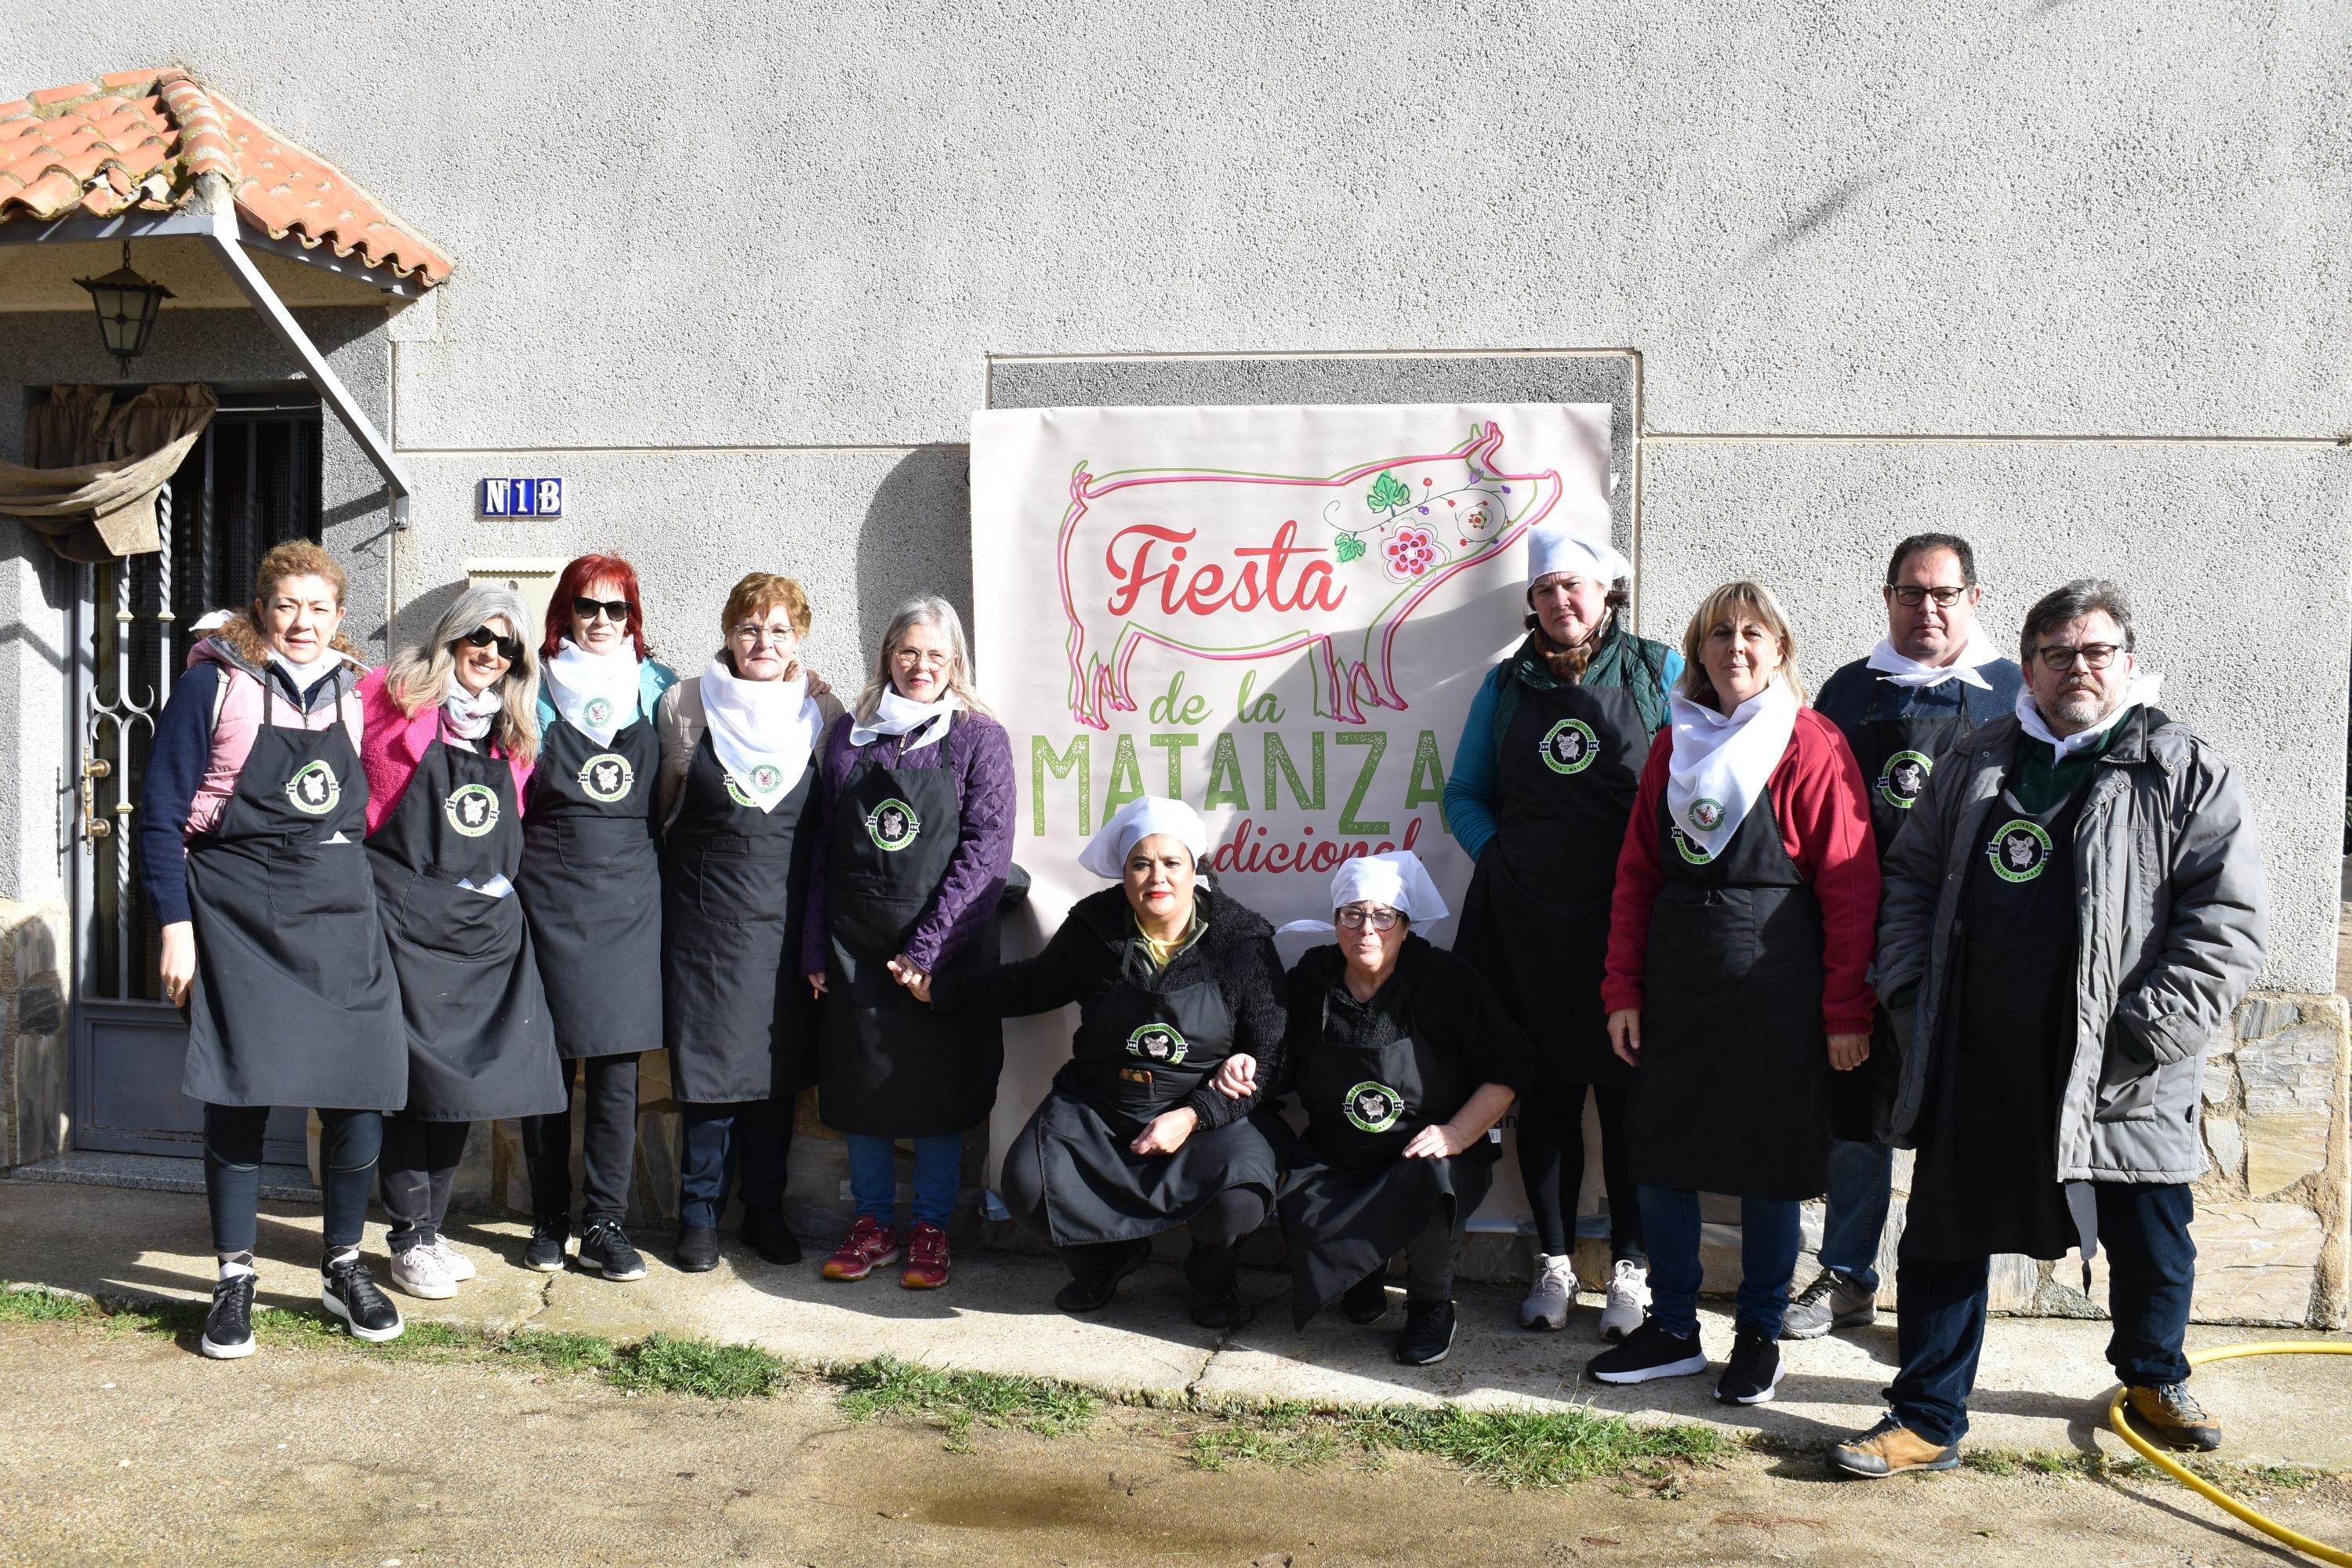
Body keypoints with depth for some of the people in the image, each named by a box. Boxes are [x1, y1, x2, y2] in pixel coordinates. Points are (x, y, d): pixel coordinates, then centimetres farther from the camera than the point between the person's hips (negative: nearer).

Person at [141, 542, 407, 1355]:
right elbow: (162, 813, -4)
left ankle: (343, 1266, 19)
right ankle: (234, 1279, 15)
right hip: (238, 914, -3)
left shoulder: (354, 693, 9)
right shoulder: (215, 684, -4)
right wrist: (175, 924, -9)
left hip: (339, 912, 4)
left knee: (361, 1093, 0)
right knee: (239, 1094, -1)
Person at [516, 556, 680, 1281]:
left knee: (618, 1065, -1)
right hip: (548, 893, -1)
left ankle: (605, 1225, 6)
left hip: (629, 895, 1)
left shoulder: (658, 689, 10)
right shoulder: (536, 691, 4)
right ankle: (549, 1221, 16)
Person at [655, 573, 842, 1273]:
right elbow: (663, 804, 12)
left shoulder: (821, 712, 4)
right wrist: (695, 860, 6)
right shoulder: (686, 704, 1)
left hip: (784, 914, 1)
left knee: (778, 1064, 7)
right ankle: (700, 1214, 14)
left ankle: (765, 1209, 21)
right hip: (705, 912, -1)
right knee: (707, 1064, 1)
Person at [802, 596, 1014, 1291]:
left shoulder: (979, 739, -2)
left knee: (938, 1091, 5)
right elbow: (824, 845, 9)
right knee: (858, 1087, 9)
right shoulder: (849, 735, 8)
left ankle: (930, 1229, 20)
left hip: (943, 952, -3)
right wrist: (815, 949, 4)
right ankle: (873, 1225, 24)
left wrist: (927, 949, -15)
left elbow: (985, 850, -9)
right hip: (854, 947, 3)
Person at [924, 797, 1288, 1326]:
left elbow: (1268, 1056, -7)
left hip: (1211, 1112, -2)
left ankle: (1214, 1275, 10)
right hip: (1098, 1108, 3)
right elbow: (1031, 985, 18)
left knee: (1238, 1199, -31)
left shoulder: (1242, 942, -8)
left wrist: (1193, 1116, -18)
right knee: (1027, 1188, -21)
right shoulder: (1094, 929, -1)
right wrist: (938, 989, 13)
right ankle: (1109, 1256, 16)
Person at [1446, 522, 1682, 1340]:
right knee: (1545, 1088, 8)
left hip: (1628, 924, -2)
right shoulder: (1506, 686, 13)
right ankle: (1554, 1261, 21)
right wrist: (1497, 853, 1)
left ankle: (1632, 1266, 16)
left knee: (1629, 1088, 2)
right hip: (1527, 925, 3)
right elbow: (1464, 796, 17)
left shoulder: (1661, 673, 5)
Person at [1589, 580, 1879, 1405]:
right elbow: (1637, 873, 10)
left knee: (1770, 1161, 6)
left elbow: (1850, 886, -8)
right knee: (1659, 1151, 7)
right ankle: (1672, 1330, 23)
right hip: (1676, 980, 5)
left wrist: (1846, 1011, -10)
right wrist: (1623, 990, 5)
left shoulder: (1812, 746, -6)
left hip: (1774, 985, -5)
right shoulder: (1675, 744, 9)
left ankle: (1760, 1334, 23)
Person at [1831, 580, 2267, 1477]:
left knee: (2152, 1248, 14)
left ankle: (2153, 1380, 44)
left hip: (2121, 1083, -2)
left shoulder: (2188, 775, -2)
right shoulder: (1979, 764, 10)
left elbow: (2227, 925, -8)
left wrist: (2141, 1039, -14)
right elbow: (1910, 880, 16)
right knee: (1943, 1239, 6)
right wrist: (1912, 996, 4)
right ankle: (1927, 1420, 20)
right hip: (1974, 1068, 2)